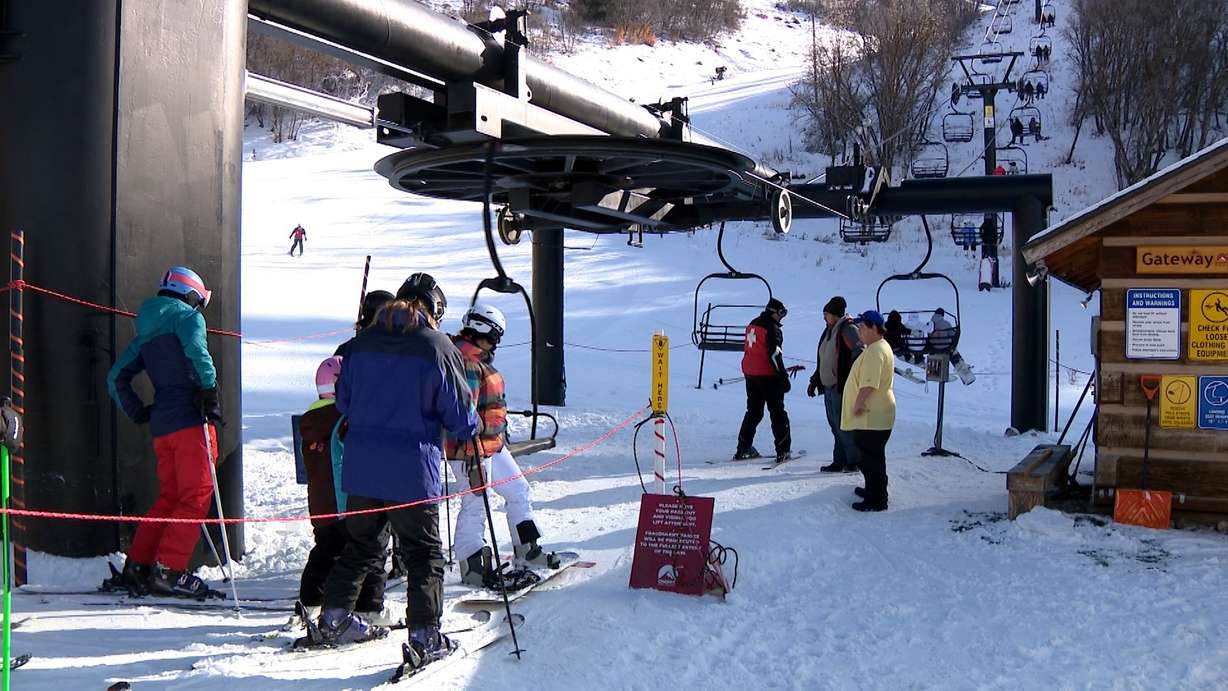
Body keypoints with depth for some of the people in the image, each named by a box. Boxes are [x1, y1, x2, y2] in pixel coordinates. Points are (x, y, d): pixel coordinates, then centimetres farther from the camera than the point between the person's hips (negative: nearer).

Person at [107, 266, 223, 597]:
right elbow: (197, 350, -22)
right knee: (197, 496, -4)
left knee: (169, 496, 16)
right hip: (191, 419, -8)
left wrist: (138, 413, 22)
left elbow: (116, 377, 21)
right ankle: (168, 571, -7)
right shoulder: (188, 316, 0)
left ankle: (137, 566, 14)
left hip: (161, 424, 8)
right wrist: (210, 392, -16)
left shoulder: (146, 332, 22)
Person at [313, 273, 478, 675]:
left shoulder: (363, 342, 5)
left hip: (360, 467, 5)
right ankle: (424, 639, 5)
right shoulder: (438, 348, -9)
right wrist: (473, 429, 16)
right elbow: (460, 416, -6)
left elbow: (343, 400, 15)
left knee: (361, 544, 22)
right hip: (412, 470, -5)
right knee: (423, 554, 7)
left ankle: (333, 620, 30)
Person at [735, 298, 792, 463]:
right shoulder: (772, 329, -14)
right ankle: (783, 451, -1)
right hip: (768, 375, -7)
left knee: (753, 411, 17)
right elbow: (775, 354, -19)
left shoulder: (752, 325, 11)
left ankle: (743, 448, 17)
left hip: (750, 373, 7)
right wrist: (783, 376, -14)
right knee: (777, 412, 0)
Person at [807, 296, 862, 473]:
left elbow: (859, 354, -19)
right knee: (835, 426, 11)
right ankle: (839, 462, 16)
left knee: (843, 426, -5)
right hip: (828, 386, 9)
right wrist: (815, 381, 23)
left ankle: (854, 461, 4)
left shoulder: (848, 330, -11)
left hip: (841, 387, -9)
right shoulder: (828, 331, 17)